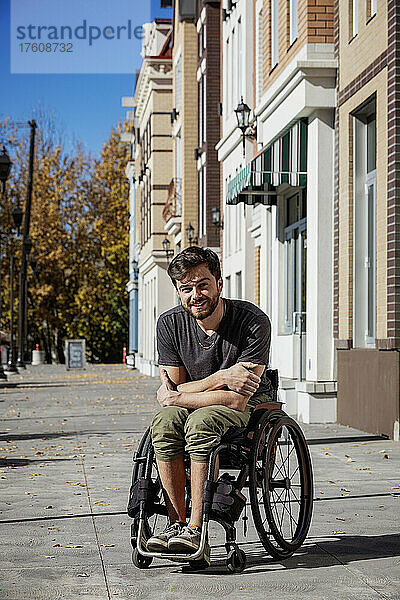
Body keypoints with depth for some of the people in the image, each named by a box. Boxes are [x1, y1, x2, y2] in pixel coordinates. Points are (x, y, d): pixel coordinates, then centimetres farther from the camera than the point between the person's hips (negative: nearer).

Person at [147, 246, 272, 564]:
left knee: (200, 423, -35)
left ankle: (196, 530, -33)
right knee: (164, 424, -30)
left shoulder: (254, 321, -21)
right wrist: (222, 378, -24)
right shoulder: (170, 324, -9)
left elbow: (238, 399, -24)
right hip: (191, 405, 4)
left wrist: (175, 397, -17)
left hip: (251, 406, -4)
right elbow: (174, 388, -8)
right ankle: (177, 524, -24)